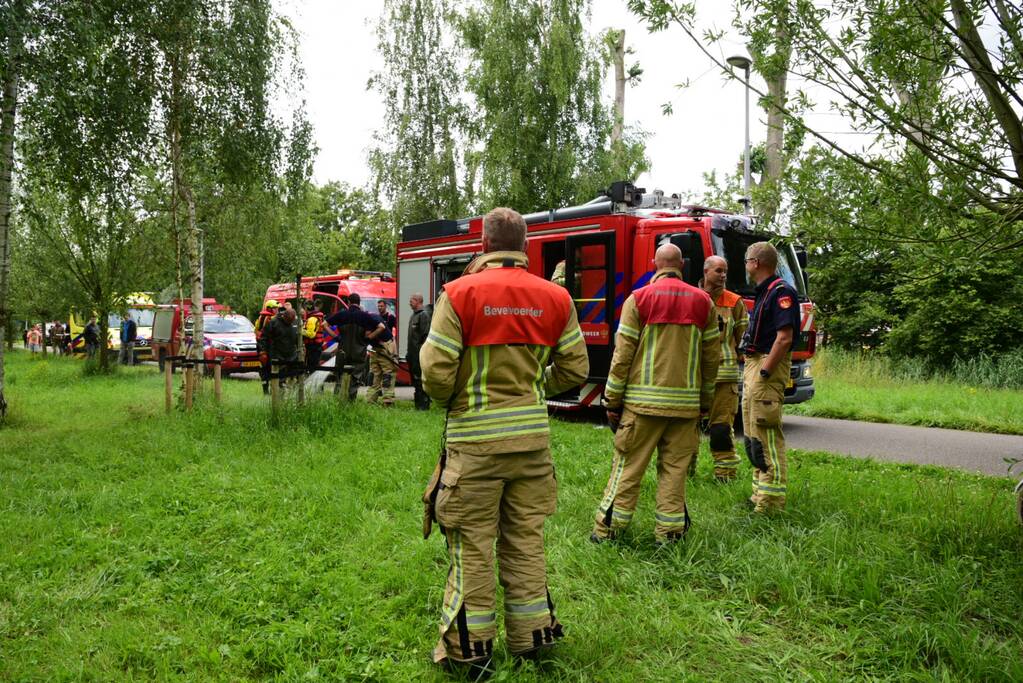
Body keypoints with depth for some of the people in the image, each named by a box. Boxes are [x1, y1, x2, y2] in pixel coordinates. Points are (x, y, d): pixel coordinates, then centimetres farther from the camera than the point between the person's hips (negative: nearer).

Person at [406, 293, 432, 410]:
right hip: (413, 354, 10)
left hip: (420, 354, -10)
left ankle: (424, 405, -5)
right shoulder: (413, 315, 19)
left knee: (421, 379, -8)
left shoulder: (424, 315, -10)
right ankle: (418, 404, 19)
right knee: (414, 378, 12)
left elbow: (425, 335, -18)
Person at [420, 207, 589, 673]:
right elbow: (574, 369, 5)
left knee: (472, 543, 9)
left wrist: (450, 399, 9)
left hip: (476, 438, -3)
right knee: (525, 538, 17)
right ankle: (529, 636, 29)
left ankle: (470, 647, 20)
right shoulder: (555, 298, 1)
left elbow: (436, 374, -13)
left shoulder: (460, 293, -10)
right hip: (532, 435, 4)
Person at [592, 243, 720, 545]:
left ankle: (608, 529, 12)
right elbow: (711, 357, 10)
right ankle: (669, 531, 16)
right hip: (687, 402, 3)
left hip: (643, 400, -2)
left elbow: (623, 354, -5)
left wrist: (612, 401, 1)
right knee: (675, 468, 10)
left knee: (628, 465, 4)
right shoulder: (703, 302, 7)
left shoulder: (638, 299, -3)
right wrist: (704, 401, 19)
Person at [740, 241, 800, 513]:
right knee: (753, 435, 15)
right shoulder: (763, 292, 19)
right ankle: (761, 492, 25)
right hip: (753, 366, 11)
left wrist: (764, 372, -22)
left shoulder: (781, 292, -13)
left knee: (766, 435, -10)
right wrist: (752, 370, 17)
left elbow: (784, 337, -21)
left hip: (768, 367, -11)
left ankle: (771, 500, -5)